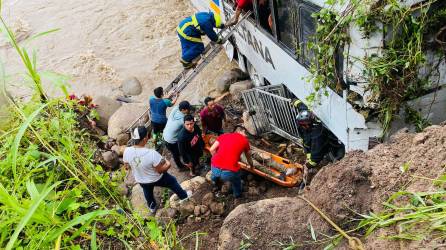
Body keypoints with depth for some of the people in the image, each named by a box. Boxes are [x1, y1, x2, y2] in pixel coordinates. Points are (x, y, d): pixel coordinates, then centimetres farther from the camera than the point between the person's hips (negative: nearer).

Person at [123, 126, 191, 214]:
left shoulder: (127, 151, -25)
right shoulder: (152, 154, -40)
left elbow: (127, 164, -4)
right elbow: (161, 170, -27)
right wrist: (168, 164, -6)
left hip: (140, 179, 4)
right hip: (156, 178, -4)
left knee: (148, 192, 36)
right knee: (172, 181, 26)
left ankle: (152, 207, 63)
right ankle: (183, 195, 51)